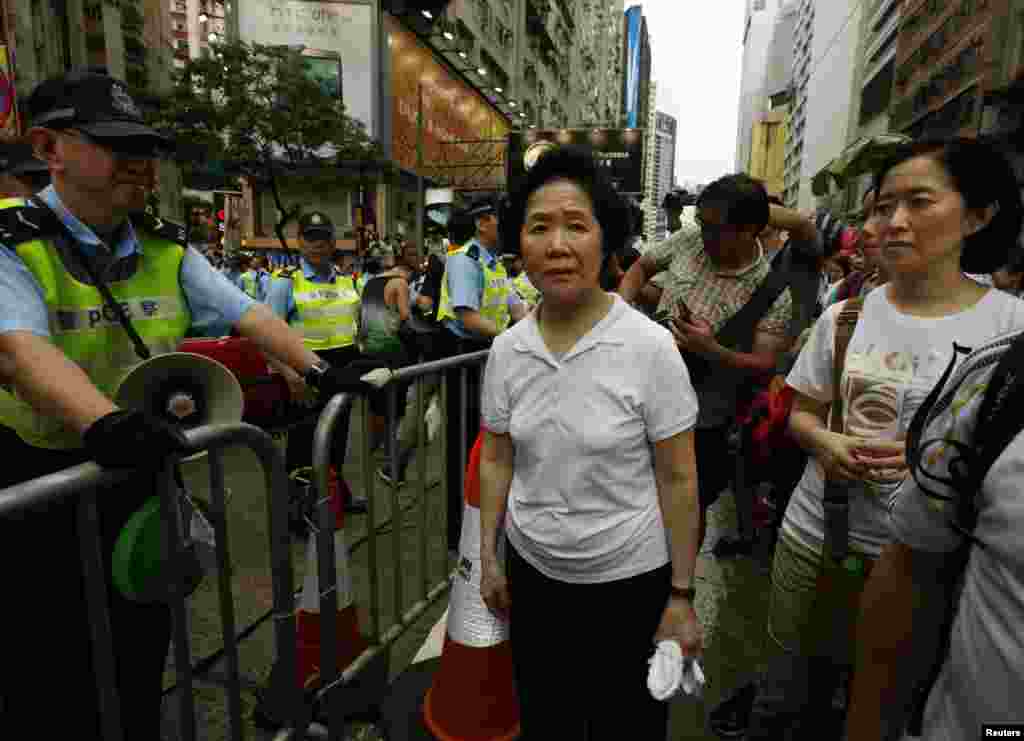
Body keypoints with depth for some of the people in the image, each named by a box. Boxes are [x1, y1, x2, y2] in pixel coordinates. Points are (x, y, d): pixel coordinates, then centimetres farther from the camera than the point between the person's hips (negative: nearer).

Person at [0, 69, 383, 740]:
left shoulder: (166, 248, 2)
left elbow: (247, 313, 0)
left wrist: (316, 371, -12)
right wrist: (106, 423, -49)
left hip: (147, 468, 5)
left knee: (143, 646, 19)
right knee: (54, 659, 12)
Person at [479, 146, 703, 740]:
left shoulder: (650, 346, -18)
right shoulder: (506, 350, -6)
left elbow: (678, 480, -12)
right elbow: (496, 461, 4)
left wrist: (682, 596, -9)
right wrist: (488, 556, 5)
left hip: (630, 581, -3)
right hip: (533, 574, 4)